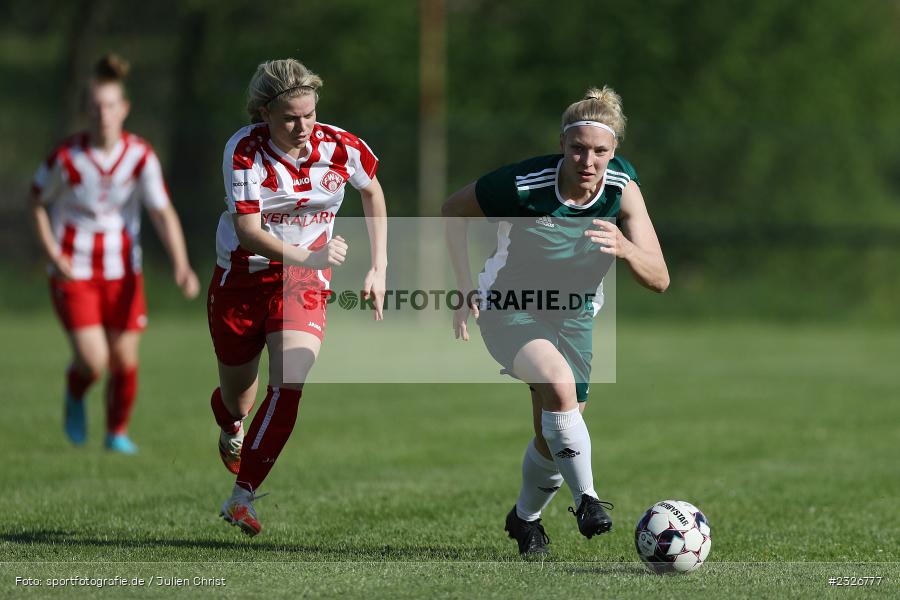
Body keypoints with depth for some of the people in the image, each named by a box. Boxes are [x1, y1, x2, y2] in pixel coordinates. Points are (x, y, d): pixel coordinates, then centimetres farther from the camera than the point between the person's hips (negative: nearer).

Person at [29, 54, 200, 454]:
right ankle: (74, 395, 22)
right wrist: (53, 255, -9)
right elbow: (38, 201, 1)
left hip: (122, 271, 2)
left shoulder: (141, 155, -10)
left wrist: (181, 265, -23)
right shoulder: (66, 158, -15)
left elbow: (163, 212, -10)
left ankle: (118, 433, 28)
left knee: (125, 362, 3)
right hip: (74, 272, -2)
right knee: (93, 361, -14)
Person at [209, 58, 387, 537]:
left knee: (288, 385, -22)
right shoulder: (244, 150, -21)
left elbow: (372, 191, 9)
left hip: (305, 283, 1)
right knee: (236, 397, 14)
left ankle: (241, 497, -14)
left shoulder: (340, 147, -13)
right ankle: (231, 429, 54)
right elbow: (248, 232, -28)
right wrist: (308, 258, -42)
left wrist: (379, 268, 5)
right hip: (242, 277, -1)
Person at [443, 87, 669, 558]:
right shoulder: (522, 185, -27)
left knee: (553, 437, 9)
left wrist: (625, 249, -43)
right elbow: (454, 209, -7)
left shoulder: (622, 187, -19)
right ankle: (586, 500, -24)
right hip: (508, 308, -4)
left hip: (572, 315, 4)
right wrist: (466, 288, -10)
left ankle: (525, 518, 38)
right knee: (559, 383, -33)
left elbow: (659, 279, -22)